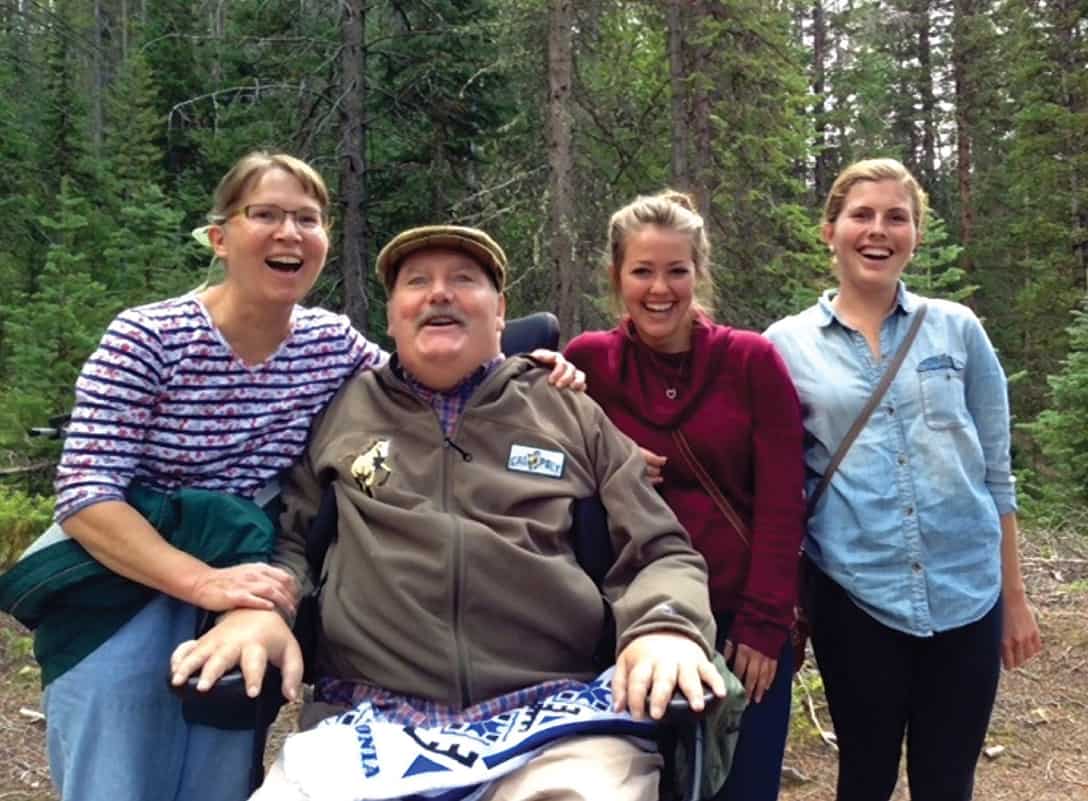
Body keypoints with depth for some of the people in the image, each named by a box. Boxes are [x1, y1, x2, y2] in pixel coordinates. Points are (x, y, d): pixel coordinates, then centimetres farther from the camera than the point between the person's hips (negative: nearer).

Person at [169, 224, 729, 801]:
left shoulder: (573, 417, 16)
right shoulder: (342, 412, 17)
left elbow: (662, 556, 14)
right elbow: (280, 534, 20)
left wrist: (665, 627, -8)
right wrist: (257, 606, -3)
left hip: (553, 716, 0)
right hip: (368, 720, 1)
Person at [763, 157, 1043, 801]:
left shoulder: (958, 329, 3)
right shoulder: (786, 345, 0)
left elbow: (995, 471, 7)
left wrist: (1014, 594, 7)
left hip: (967, 593, 1)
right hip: (854, 596, -1)